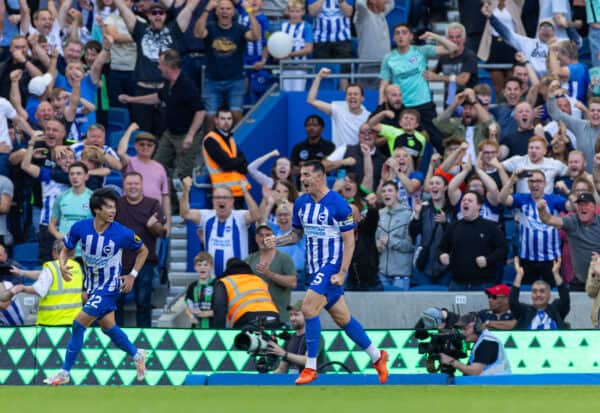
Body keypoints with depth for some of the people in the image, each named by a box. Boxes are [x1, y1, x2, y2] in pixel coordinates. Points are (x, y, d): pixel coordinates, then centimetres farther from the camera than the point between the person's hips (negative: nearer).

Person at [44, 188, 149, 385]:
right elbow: (66, 251, 2)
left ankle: (64, 373, -2)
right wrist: (62, 266, -19)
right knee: (108, 327, 17)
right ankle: (137, 355, 42)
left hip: (109, 286, -5)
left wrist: (133, 275, -6)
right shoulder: (80, 228, -13)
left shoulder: (123, 233, -19)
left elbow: (143, 251, 0)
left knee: (79, 325, -11)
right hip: (92, 285, 5)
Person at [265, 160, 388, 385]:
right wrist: (277, 240, -3)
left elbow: (349, 241, -13)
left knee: (308, 308, -20)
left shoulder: (338, 204, -14)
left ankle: (310, 367, -13)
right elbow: (296, 234, 18)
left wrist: (342, 273, -20)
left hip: (332, 266, -7)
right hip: (315, 268, 7)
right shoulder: (301, 203, 6)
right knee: (342, 318, 13)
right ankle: (377, 356, 28)